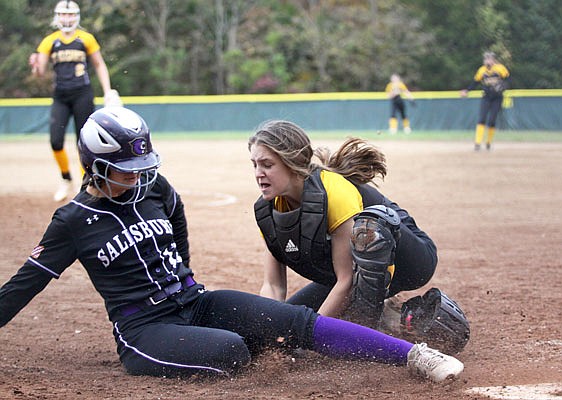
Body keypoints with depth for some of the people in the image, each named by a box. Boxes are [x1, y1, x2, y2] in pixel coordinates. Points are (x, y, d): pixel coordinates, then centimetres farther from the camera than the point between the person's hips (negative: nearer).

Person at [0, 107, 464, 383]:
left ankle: (414, 354, -24)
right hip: (143, 329, -5)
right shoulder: (74, 221, -5)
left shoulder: (155, 189, 7)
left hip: (196, 303, 5)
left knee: (298, 321, -16)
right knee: (231, 350, -37)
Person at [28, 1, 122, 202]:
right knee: (56, 141, -9)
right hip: (60, 97, 2)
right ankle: (66, 180, 13)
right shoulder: (49, 41, 5)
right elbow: (40, 72, 1)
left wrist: (108, 91, 2)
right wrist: (35, 66, -22)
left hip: (82, 95, -2)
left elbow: (99, 65, 10)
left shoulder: (86, 39, 3)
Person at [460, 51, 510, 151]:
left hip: (497, 98, -2)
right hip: (486, 97, 2)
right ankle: (477, 143, -13)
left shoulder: (500, 68, -8)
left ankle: (489, 142, 16)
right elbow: (475, 82, 9)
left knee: (491, 121, -3)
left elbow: (507, 79, -4)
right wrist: (466, 90, -3)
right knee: (482, 119, -11)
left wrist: (502, 87, -22)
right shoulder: (481, 70, 1)